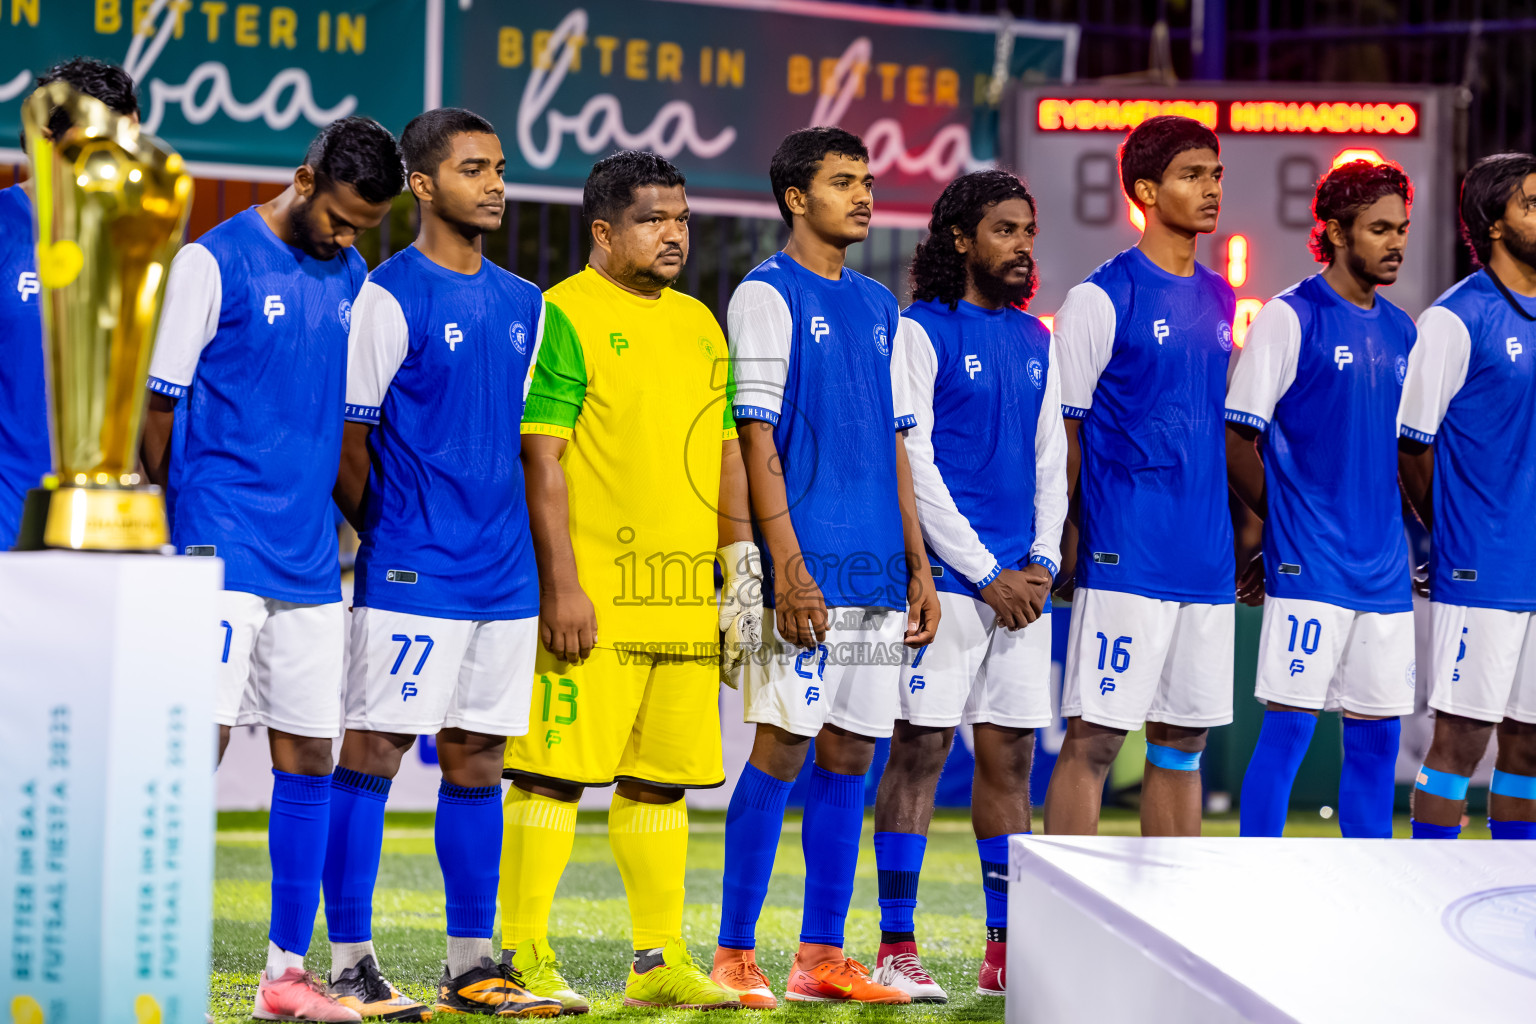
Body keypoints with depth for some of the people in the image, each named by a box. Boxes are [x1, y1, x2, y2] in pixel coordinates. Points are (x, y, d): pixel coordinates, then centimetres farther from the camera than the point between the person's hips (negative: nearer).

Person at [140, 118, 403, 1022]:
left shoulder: (352, 277, 14)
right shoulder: (213, 263, -6)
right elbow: (160, 404, -3)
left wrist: (352, 515, 15)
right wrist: (183, 524, 1)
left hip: (311, 563, 6)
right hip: (223, 553, -6)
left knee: (309, 759, 6)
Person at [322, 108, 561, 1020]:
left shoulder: (524, 304, 14)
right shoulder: (389, 296, -7)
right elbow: (346, 438, -5)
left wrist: (535, 555, 12)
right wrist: (391, 535, 0)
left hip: (505, 571, 6)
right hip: (411, 572, -6)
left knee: (478, 760, 9)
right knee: (373, 749, -4)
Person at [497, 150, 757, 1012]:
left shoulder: (700, 323, 18)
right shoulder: (566, 315, -6)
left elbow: (726, 452, 23)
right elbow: (541, 460, -11)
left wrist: (739, 560, 14)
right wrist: (562, 586, -16)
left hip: (686, 600, 7)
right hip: (592, 599, -7)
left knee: (661, 778, 11)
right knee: (557, 770, -8)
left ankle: (661, 960, 17)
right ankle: (525, 957, -2)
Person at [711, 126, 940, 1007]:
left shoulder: (877, 305, 18)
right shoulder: (768, 294, -3)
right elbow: (755, 436, -9)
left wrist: (918, 566, 14)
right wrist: (788, 567, -16)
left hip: (879, 572, 7)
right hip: (808, 568, -7)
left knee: (850, 755, 6)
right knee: (782, 748, -8)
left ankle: (823, 955, 10)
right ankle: (736, 954, -3)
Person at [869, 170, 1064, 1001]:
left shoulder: (1036, 342, 16)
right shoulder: (922, 332, -4)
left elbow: (1050, 459, 17)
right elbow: (914, 463, -8)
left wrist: (1042, 563, 2)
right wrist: (986, 574, -10)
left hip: (1022, 584, 6)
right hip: (947, 579, -6)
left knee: (1009, 758, 6)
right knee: (921, 752, -5)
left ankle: (1005, 951, 11)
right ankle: (896, 948, -2)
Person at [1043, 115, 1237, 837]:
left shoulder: (1219, 299, 14)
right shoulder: (1102, 298, -6)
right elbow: (1062, 429, -6)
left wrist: (1242, 531, 16)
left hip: (1208, 561, 7)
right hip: (1126, 558, -6)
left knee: (1182, 741, 9)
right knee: (1093, 738, -6)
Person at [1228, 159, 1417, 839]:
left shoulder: (1400, 331, 14)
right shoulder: (1289, 318, -6)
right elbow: (1235, 436, -6)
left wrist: (1420, 536, 13)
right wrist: (1284, 521, 1)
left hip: (1385, 572, 6)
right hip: (1309, 570, -6)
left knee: (1376, 736, 8)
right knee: (1288, 727, -7)